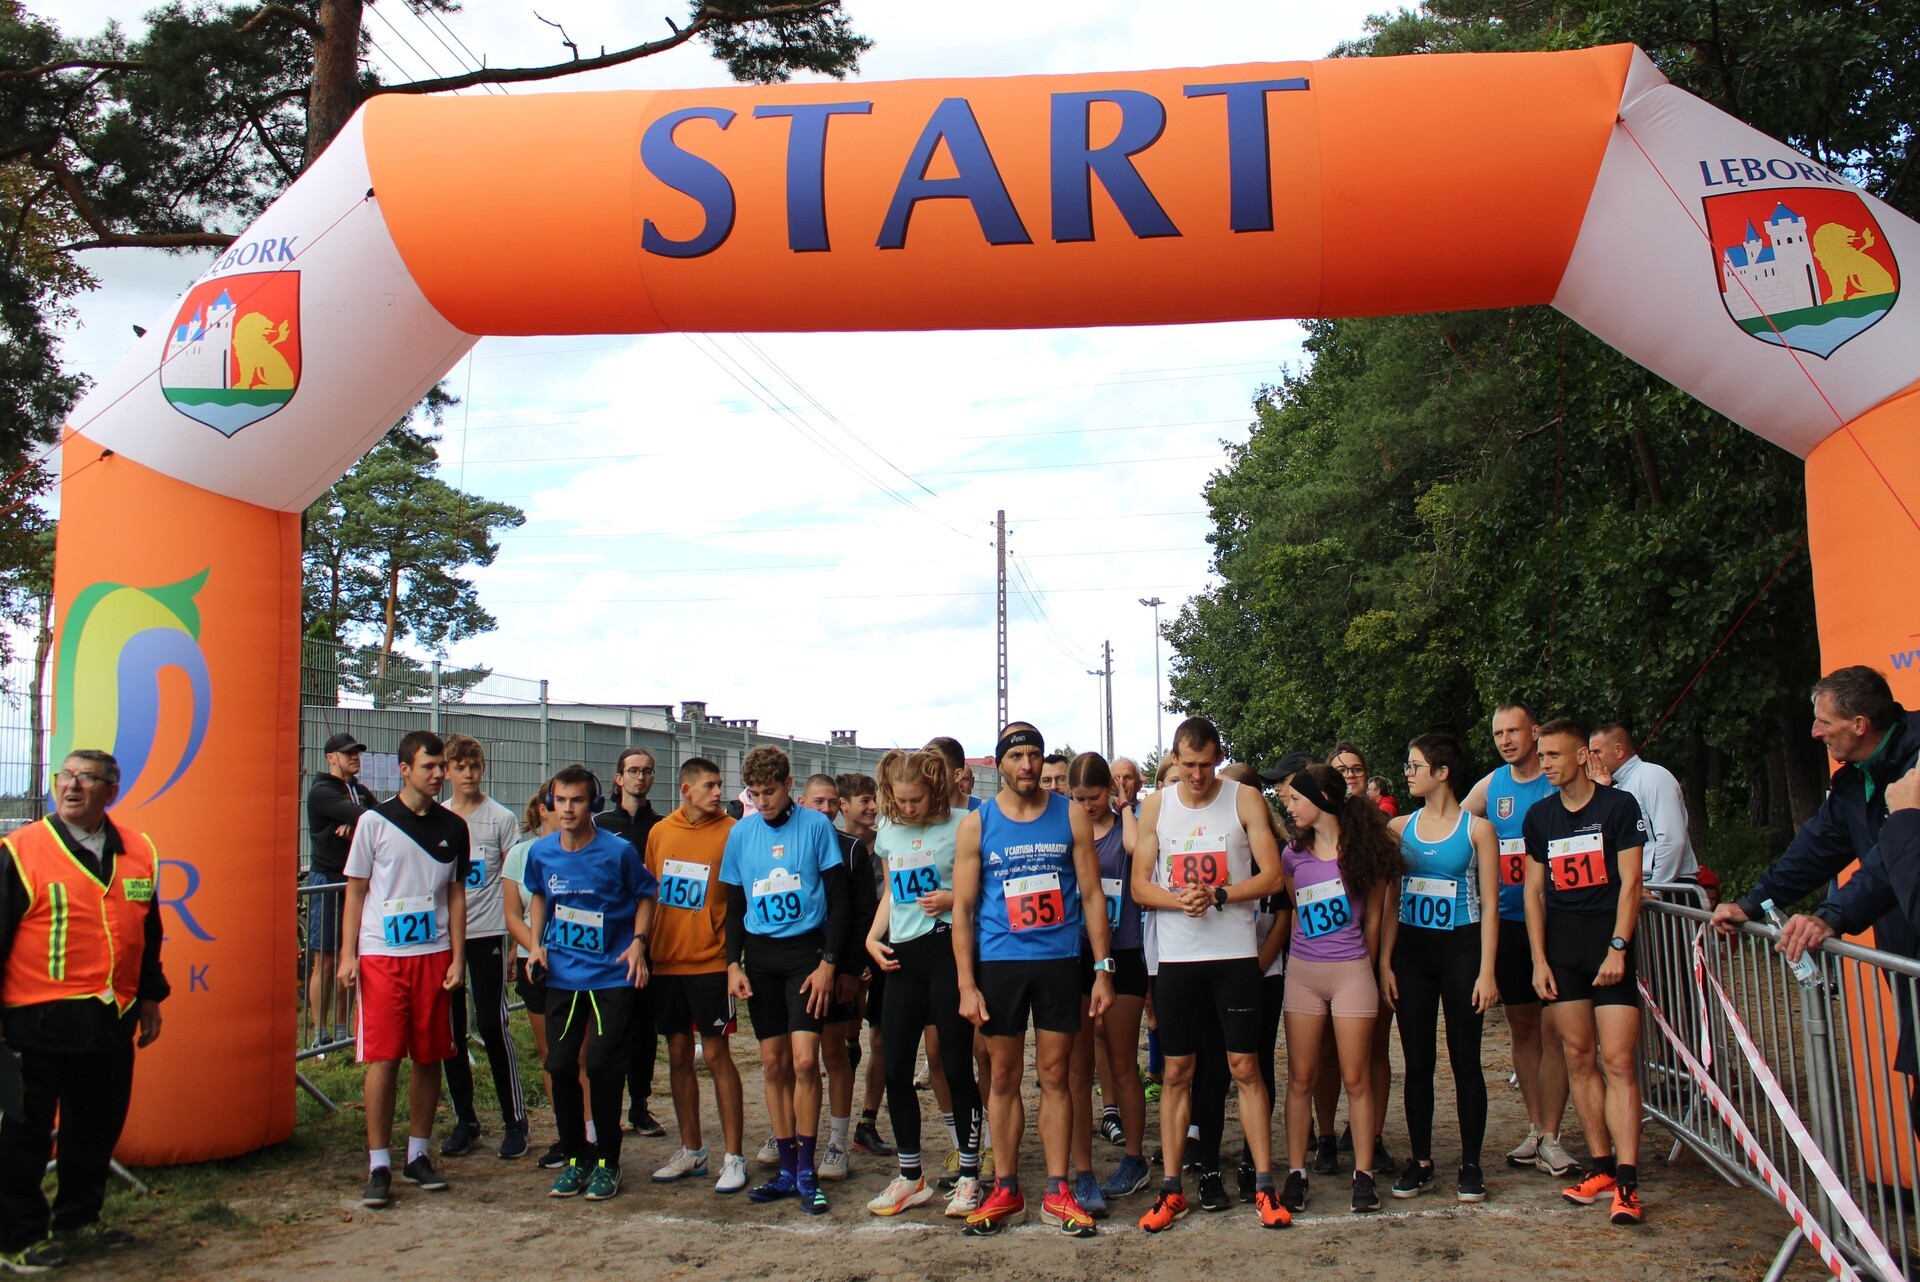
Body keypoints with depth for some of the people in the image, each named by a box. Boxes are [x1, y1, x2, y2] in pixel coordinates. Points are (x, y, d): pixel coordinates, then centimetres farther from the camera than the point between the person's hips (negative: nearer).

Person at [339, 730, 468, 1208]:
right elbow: (355, 891, 3)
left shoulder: (453, 826, 7)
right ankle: (379, 1166, 5)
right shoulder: (375, 821, -1)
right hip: (381, 957, -3)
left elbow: (456, 896, 11)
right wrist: (347, 954, -4)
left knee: (429, 1058, 7)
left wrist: (457, 958, 4)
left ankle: (418, 1156, 20)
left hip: (434, 956, 3)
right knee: (383, 1059, -4)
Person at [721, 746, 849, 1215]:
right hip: (760, 956, 4)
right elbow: (734, 906, 14)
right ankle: (787, 1170, 16)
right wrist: (733, 964, 3)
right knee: (773, 1064, 6)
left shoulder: (816, 825, -4)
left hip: (805, 951, -4)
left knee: (804, 1060, -12)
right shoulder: (741, 833, 6)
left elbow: (838, 898, -3)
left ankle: (806, 1172, 0)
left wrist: (828, 962, -10)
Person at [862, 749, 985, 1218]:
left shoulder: (959, 826, -6)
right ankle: (910, 1176, 22)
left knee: (957, 1066, -1)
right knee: (895, 1070, 7)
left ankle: (968, 1177, 13)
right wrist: (872, 938, 8)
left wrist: (952, 899, -19)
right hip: (903, 955, 6)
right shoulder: (888, 832, 12)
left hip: (948, 948, -6)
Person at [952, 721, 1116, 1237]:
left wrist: (1103, 968, -2)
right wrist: (966, 986, -5)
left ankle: (1057, 1192, 14)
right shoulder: (976, 825, 2)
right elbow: (963, 908, 2)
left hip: (1059, 962, 0)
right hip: (998, 963, 0)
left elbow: (1092, 894, 3)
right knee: (1003, 1078, 7)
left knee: (1054, 1076, 5)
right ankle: (1005, 1191, 18)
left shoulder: (1070, 816, 3)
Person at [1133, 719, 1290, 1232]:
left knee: (1245, 1067, 2)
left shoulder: (1244, 800, 0)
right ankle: (1171, 1189, 14)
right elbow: (1140, 885, 5)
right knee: (1176, 1072, 6)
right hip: (1177, 957, 2)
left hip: (1235, 954, -2)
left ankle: (1264, 1185, 11)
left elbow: (1271, 876, -4)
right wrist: (1178, 900, -15)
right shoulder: (1155, 807, 5)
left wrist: (1218, 895, -17)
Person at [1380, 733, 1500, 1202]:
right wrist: (1384, 963, 0)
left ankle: (1471, 1164, 14)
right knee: (1417, 1061, 6)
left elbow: (1490, 904, -4)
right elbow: (1389, 901, 7)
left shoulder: (1477, 828, -2)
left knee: (1465, 1060, 4)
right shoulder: (1399, 828, 7)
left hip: (1460, 947, -3)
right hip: (1411, 950, 3)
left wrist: (1486, 971, -10)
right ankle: (1420, 1161, 16)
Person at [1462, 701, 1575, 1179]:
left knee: (1552, 1028, -4)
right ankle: (1534, 1128, 21)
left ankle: (1551, 1137, 2)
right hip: (1507, 921, 4)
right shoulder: (1491, 786, 9)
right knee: (1521, 1026, 11)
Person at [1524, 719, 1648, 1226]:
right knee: (1579, 1057, 5)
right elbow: (1534, 891, 11)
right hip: (1560, 941, 4)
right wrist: (1539, 959, 4)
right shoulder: (1539, 815, 11)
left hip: (1608, 937, -4)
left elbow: (1630, 883, -4)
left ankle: (1627, 1180, -9)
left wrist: (1618, 947, -13)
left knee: (1618, 1060, -9)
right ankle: (1601, 1166, 14)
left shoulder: (1619, 805, -1)